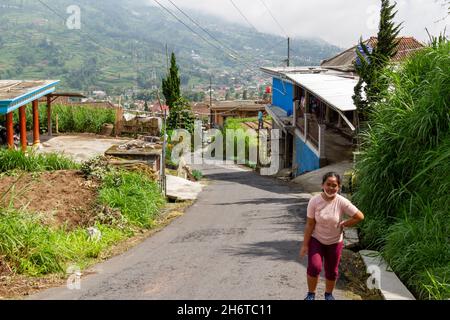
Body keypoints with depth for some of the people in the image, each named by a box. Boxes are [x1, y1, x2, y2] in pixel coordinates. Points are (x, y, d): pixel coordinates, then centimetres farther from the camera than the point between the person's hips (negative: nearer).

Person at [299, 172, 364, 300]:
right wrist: (305, 244, -11)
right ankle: (311, 294, 10)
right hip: (316, 240, -1)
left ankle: (328, 294, 40)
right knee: (314, 267, -14)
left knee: (331, 271, 14)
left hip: (335, 242, 1)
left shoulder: (342, 202, -20)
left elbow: (360, 216, -13)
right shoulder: (314, 201, -18)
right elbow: (310, 224, -13)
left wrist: (343, 224, -11)